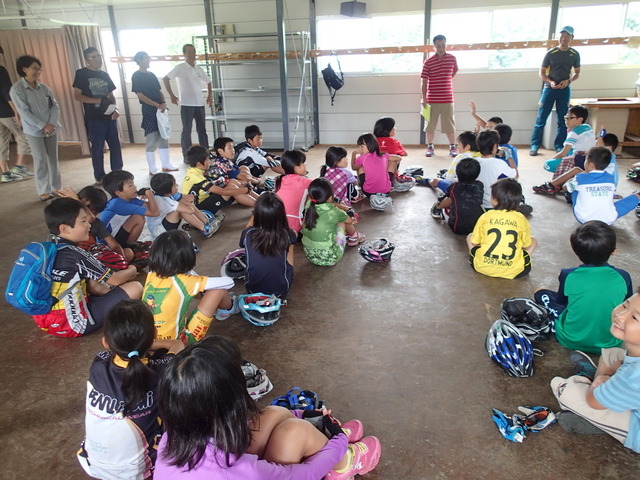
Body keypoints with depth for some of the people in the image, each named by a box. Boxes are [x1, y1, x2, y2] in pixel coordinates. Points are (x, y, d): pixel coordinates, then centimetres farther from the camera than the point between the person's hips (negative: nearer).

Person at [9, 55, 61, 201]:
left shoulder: (44, 88, 7)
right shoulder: (17, 89, -7)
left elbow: (55, 106, 2)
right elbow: (24, 112, -12)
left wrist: (51, 124, -13)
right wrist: (43, 126, -17)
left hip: (51, 128, 4)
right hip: (34, 131, -4)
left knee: (53, 158, 7)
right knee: (41, 160, -4)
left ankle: (56, 188, 17)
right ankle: (44, 191, 5)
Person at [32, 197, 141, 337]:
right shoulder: (76, 254, -19)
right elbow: (114, 280, -6)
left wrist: (111, 292, 13)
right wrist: (131, 271, 14)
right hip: (74, 324, -9)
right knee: (135, 288, -11)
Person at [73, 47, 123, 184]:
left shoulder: (105, 75, 13)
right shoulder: (82, 74, -4)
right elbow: (77, 95, -8)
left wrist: (115, 109, -2)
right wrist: (98, 101, -17)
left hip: (109, 116, 5)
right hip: (94, 118, -5)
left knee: (115, 146, 5)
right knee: (97, 148, 1)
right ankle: (99, 178, 11)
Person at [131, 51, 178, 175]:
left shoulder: (151, 75, 16)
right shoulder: (136, 76, -5)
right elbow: (140, 95, -12)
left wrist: (164, 103, -4)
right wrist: (157, 105, -18)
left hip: (160, 110, 7)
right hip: (148, 110, -7)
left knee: (164, 138, 10)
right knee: (151, 141, -4)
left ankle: (166, 165, 20)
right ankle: (152, 169, 2)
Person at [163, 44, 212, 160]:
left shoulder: (199, 69, 11)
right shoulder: (180, 68, -4)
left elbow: (208, 81, 24)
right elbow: (165, 79, -4)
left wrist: (209, 96, 15)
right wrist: (172, 95, -7)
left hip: (200, 104, 5)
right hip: (186, 104, -5)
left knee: (202, 130, 8)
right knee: (187, 131, 0)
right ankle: (187, 156, 5)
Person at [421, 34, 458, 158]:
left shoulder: (452, 58, 3)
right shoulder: (428, 62, -5)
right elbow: (424, 81, -6)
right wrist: (424, 98, -11)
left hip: (448, 99, 1)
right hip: (432, 100, -1)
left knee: (450, 124, 5)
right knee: (430, 124, 7)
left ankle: (452, 147, 14)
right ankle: (430, 147, 18)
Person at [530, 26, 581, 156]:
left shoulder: (574, 54, 3)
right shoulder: (550, 53, -2)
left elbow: (577, 73, 11)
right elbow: (542, 73, 1)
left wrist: (568, 81, -10)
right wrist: (550, 82, -17)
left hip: (565, 90, 2)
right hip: (549, 88, -2)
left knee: (563, 120, 5)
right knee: (541, 118, -4)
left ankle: (559, 146, 13)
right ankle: (534, 145, 2)